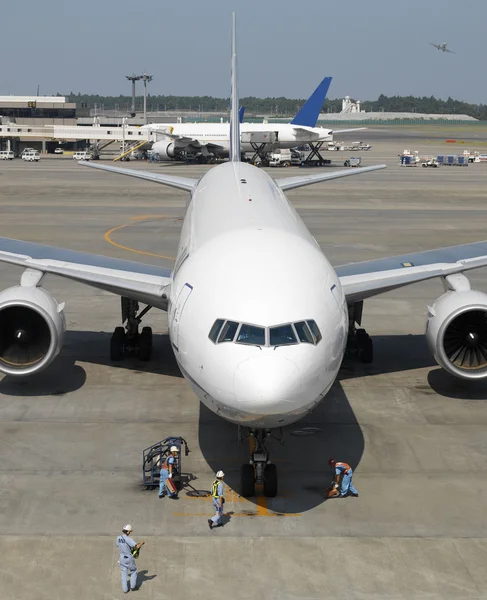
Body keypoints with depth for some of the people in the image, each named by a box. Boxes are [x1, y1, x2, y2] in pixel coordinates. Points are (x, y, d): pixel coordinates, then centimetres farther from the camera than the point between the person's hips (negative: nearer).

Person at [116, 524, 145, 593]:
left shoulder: (118, 538, -3)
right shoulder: (128, 539, -25)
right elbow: (137, 547, -29)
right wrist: (141, 543, -9)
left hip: (122, 558, 6)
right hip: (129, 558, -6)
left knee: (124, 574, 15)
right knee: (133, 572, 18)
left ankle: (125, 589, 19)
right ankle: (133, 587, 28)